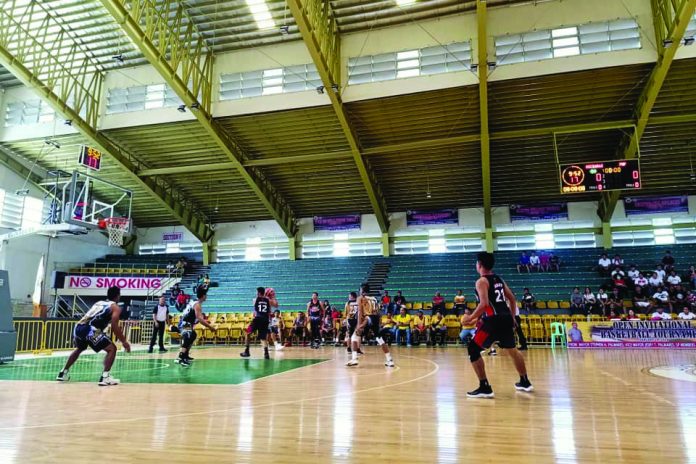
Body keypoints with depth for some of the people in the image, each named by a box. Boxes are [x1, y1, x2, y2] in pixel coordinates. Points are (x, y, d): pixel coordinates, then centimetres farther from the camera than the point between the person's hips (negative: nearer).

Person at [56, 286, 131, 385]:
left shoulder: (99, 303, 30)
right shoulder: (115, 307, 8)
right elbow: (114, 326, -3)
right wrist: (124, 342, 3)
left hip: (78, 327, 8)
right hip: (90, 329, -8)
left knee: (79, 349, 37)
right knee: (112, 349, 3)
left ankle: (63, 373, 44)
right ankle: (105, 377, -9)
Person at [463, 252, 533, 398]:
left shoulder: (482, 281, -7)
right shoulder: (499, 279, 17)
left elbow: (484, 304, -19)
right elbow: (512, 299, 21)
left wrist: (471, 318, -9)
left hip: (493, 320, -8)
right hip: (506, 318, 8)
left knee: (473, 350, 1)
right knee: (512, 349, 28)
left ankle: (485, 388, -2)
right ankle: (525, 382, 40)